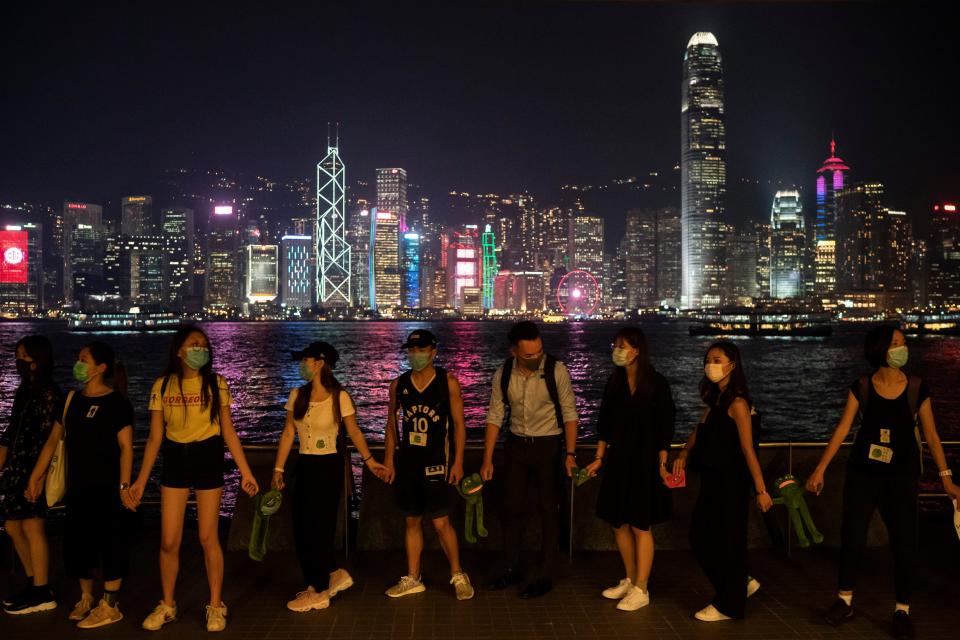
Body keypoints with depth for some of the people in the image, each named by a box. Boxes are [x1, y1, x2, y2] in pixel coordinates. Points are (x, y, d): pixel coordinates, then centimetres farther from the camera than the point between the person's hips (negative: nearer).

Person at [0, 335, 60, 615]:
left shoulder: (49, 394, -12)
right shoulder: (24, 392, 15)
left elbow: (46, 440, -16)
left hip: (33, 471, -9)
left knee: (32, 527, -4)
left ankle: (42, 594, 4)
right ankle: (33, 584, 24)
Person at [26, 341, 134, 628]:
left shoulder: (116, 402, -10)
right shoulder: (71, 400, 7)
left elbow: (126, 447, -13)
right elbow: (53, 440, 12)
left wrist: (124, 485, -18)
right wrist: (35, 476, 11)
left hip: (107, 487, -6)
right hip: (77, 486, 6)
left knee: (110, 542, 1)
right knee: (77, 541, 13)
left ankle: (110, 606, 12)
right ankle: (86, 598, 31)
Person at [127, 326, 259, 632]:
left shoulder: (215, 383, -3)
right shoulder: (163, 385, 0)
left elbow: (228, 432, 0)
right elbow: (155, 437, 3)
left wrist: (246, 472, -3)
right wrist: (141, 479, 1)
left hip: (208, 460, -1)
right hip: (175, 461, 2)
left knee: (208, 538, 4)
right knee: (169, 541, 4)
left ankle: (216, 606, 19)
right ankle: (167, 605, 24)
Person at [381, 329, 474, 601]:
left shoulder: (448, 382, -5)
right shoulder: (398, 384, 4)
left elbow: (459, 424, -3)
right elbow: (392, 425, 11)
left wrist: (458, 461, -8)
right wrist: (388, 461, 7)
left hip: (436, 462, -3)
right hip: (407, 462, 3)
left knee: (441, 522, -3)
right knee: (413, 521, 11)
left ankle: (457, 574, 16)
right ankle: (412, 579, 22)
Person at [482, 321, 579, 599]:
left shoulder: (556, 371, -17)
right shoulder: (503, 375, -6)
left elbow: (569, 414, -12)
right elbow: (495, 416, 0)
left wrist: (570, 454, -18)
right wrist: (487, 460, 0)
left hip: (548, 445, -3)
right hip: (516, 445, 4)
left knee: (549, 510, 3)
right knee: (513, 507, 12)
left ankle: (544, 576, 17)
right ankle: (511, 569, 29)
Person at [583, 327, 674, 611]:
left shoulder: (656, 383, -10)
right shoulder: (614, 381, 5)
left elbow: (664, 428, -8)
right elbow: (605, 424, 9)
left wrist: (662, 464, -12)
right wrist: (599, 459, 7)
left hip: (644, 462, -5)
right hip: (617, 460, 6)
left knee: (641, 526, 1)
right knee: (619, 523, 11)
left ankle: (641, 590, 11)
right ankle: (630, 580, 27)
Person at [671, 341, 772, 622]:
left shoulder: (737, 403, -16)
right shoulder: (715, 399, 10)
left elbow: (748, 450, -19)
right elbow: (700, 430, 13)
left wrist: (760, 490, -19)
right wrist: (683, 454, -3)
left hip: (730, 482, -9)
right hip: (711, 480, 9)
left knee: (725, 542, 4)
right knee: (700, 538, 15)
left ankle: (728, 606, 20)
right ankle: (741, 583, 32)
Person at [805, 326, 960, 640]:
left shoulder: (917, 387, -4)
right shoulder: (861, 387, -5)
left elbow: (931, 434, 0)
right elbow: (842, 428, -6)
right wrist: (820, 468, -10)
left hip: (902, 476, 0)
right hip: (862, 473, 0)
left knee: (904, 542, 3)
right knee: (851, 536, 6)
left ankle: (902, 611, 19)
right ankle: (845, 601, 22)